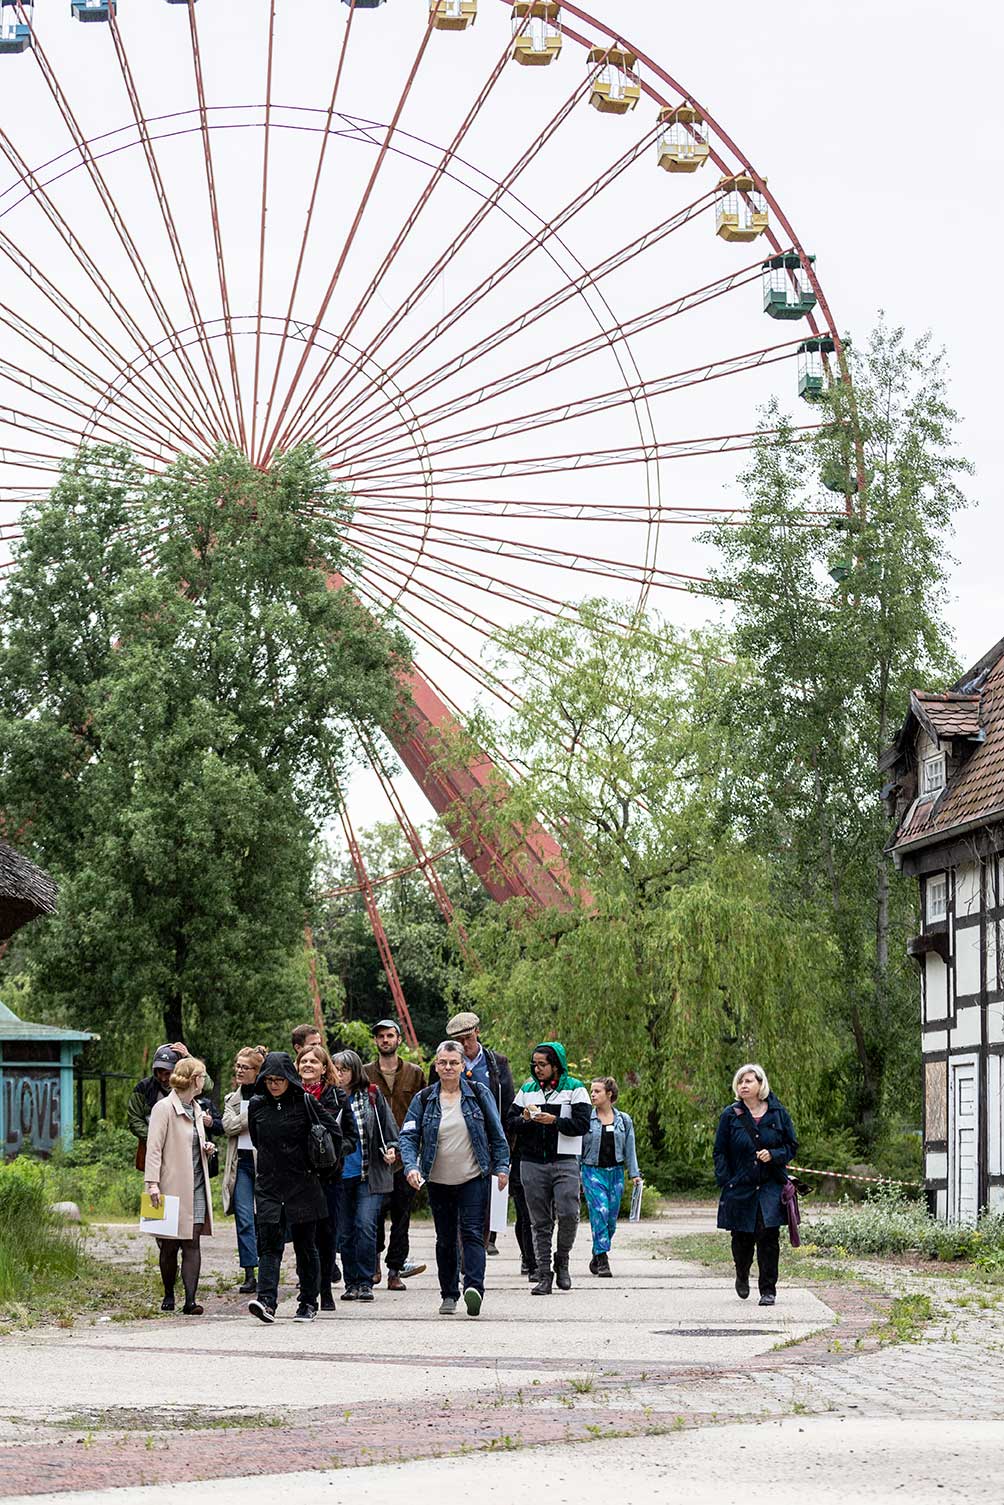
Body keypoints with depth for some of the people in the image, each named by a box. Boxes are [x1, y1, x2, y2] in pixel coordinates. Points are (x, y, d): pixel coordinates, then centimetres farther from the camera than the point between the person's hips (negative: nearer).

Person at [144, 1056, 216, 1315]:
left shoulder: (195, 1108, 17)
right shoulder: (164, 1108, -8)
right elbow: (154, 1148, -13)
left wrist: (207, 1148, 8)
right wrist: (152, 1183, -21)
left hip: (195, 1186, 6)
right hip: (172, 1184, -6)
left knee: (192, 1243, -5)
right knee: (170, 1245, 3)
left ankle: (190, 1300, -10)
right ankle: (168, 1296, 19)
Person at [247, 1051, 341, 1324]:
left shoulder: (305, 1103, -6)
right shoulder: (257, 1105, 4)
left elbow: (335, 1133, 1)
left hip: (303, 1185, -2)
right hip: (268, 1185, 2)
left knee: (305, 1245, 6)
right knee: (269, 1241, -11)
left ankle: (308, 1303, 16)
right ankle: (267, 1301, -20)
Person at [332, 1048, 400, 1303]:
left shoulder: (372, 1095, 3)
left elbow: (388, 1124, 7)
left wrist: (391, 1147, -8)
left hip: (370, 1174, -2)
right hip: (341, 1175, 2)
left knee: (365, 1225, -13)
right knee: (345, 1232, 5)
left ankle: (365, 1282, -7)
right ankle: (351, 1283, 16)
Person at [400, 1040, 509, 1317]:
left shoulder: (478, 1093, 1)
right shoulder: (423, 1099, 2)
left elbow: (496, 1133, 7)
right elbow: (409, 1135, -2)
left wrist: (501, 1166, 3)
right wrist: (411, 1165, -18)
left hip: (474, 1179, -2)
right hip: (439, 1182, 2)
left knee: (472, 1233, -14)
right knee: (445, 1239, 9)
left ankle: (474, 1288, -25)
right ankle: (449, 1294, 18)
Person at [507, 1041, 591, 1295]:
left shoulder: (575, 1089, 3)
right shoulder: (527, 1090, 15)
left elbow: (581, 1124, -7)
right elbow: (510, 1124, 13)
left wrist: (553, 1120, -17)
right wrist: (525, 1119, -8)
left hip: (565, 1162, -3)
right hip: (532, 1163, 3)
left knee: (568, 1214, -15)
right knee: (540, 1222, 3)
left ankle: (562, 1260, 9)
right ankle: (544, 1276, 6)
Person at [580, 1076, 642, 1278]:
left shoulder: (624, 1120, 8)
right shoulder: (586, 1119, 1)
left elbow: (630, 1149, 11)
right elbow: (577, 1149, 3)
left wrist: (635, 1174, 3)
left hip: (616, 1172, 3)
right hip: (593, 1171, -3)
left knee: (611, 1218, 4)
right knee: (600, 1211, -18)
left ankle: (597, 1258, 21)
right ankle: (602, 1260, -16)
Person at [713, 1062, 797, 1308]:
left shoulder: (778, 1113, 3)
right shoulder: (731, 1115, 2)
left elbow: (791, 1146, 9)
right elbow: (720, 1152, 5)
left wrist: (773, 1155, -11)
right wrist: (726, 1182, -5)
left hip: (770, 1186, 0)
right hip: (740, 1187, 0)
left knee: (768, 1236, -9)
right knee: (742, 1238, 5)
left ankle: (768, 1289, 0)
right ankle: (742, 1276, 35)